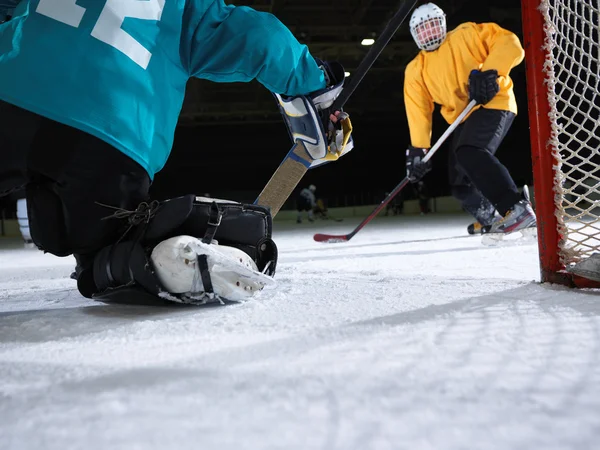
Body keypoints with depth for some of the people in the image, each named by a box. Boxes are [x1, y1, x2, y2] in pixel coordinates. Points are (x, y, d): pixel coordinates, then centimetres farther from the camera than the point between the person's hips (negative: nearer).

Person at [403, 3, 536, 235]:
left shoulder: (466, 34, -1)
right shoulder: (415, 70, 11)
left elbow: (510, 44, -9)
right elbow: (418, 110, 4)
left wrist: (489, 72, -26)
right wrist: (418, 148, -6)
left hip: (492, 104, -7)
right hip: (463, 120, 7)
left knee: (470, 153, -32)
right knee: (460, 182, 4)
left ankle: (518, 209, -34)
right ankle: (492, 221, 24)